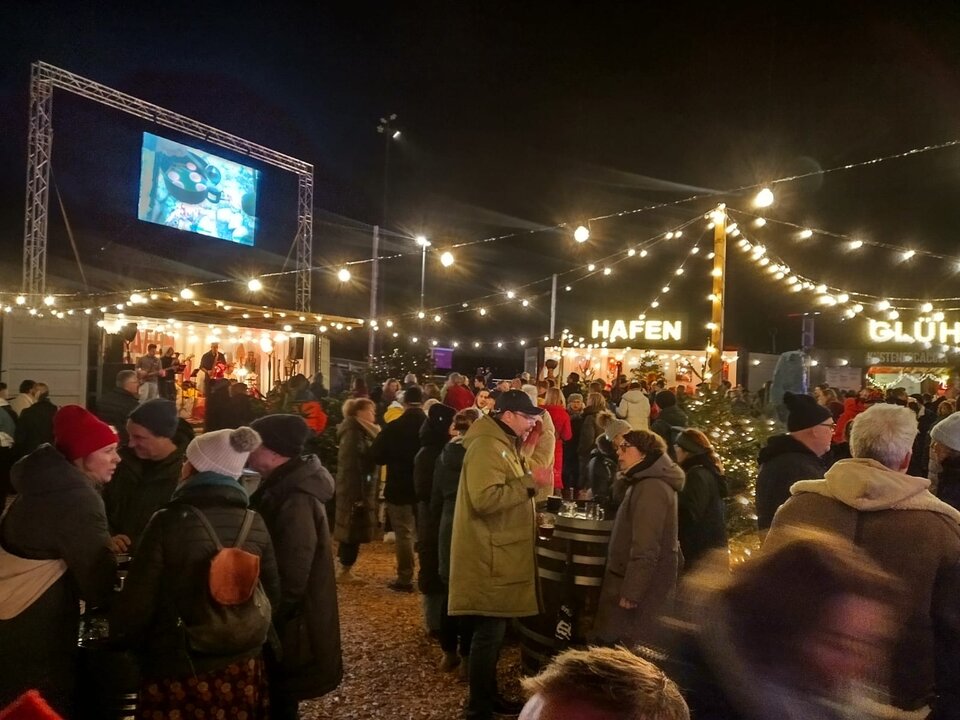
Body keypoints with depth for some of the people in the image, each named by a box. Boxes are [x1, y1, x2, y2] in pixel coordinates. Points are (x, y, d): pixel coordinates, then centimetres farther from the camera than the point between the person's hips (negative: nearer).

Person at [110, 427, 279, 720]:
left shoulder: (169, 521, -17)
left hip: (178, 674, -3)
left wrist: (120, 638, 9)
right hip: (242, 671, 4)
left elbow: (137, 600, -12)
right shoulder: (255, 524, -6)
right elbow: (272, 596, 3)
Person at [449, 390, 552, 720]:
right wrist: (529, 481, -25)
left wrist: (530, 481, 9)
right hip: (489, 558, -10)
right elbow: (485, 499, -29)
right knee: (489, 632, -2)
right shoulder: (486, 446, -18)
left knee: (494, 630, 18)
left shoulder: (504, 444, 16)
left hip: (501, 555, 10)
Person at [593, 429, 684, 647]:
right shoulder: (649, 483, 15)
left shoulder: (651, 487, -20)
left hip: (643, 587, -10)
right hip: (644, 583, 10)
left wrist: (631, 592, -24)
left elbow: (645, 548, -25)